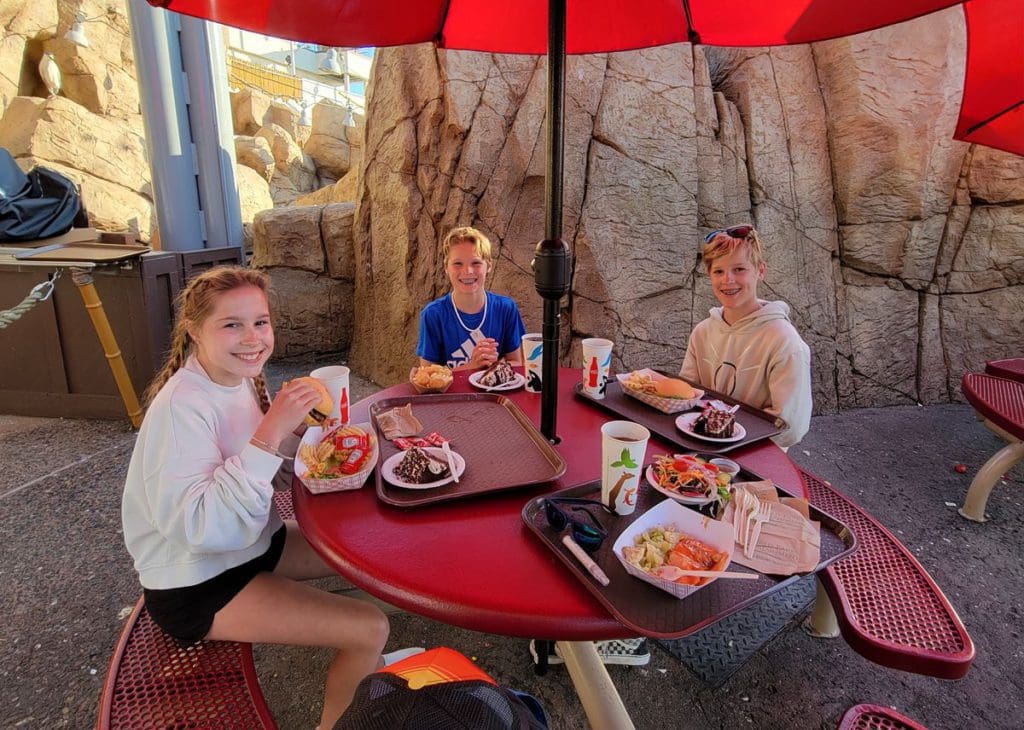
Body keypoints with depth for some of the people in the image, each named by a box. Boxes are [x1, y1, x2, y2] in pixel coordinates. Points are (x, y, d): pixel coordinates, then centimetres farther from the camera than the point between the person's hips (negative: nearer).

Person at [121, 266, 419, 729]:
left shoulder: (239, 377, -4)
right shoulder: (181, 407, -27)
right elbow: (198, 528, -34)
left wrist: (299, 426, -14)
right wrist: (270, 432, -39)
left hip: (251, 542, 8)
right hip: (197, 584, -8)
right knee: (369, 628, -14)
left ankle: (367, 665, 34)